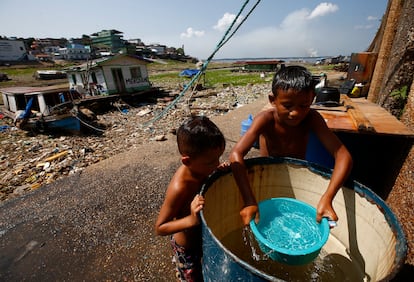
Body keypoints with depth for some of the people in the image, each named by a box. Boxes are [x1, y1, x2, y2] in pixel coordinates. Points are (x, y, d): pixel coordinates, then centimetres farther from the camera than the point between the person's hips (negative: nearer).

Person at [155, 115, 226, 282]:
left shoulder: (199, 167, -20)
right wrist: (191, 220, -41)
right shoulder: (179, 187, -38)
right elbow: (160, 228, -26)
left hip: (203, 236, 7)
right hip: (188, 248, -6)